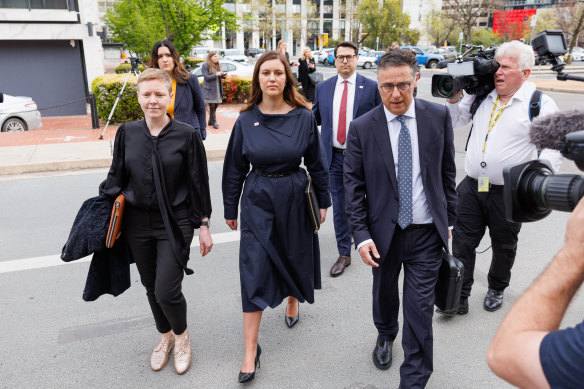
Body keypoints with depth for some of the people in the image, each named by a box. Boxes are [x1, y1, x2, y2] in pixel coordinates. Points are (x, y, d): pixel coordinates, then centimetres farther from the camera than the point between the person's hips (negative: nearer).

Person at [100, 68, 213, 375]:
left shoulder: (186, 135, -7)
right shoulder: (127, 133, 1)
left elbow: (199, 183, -4)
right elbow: (116, 177, 11)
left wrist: (203, 226, -3)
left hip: (174, 224, -3)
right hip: (137, 224, 4)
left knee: (167, 291, -8)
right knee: (151, 288, 15)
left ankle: (181, 336, 24)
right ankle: (165, 337, 41)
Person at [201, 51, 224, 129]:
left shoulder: (218, 65, 13)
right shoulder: (205, 65, -8)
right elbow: (206, 77, -14)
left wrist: (222, 75, -3)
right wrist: (216, 74, -20)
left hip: (217, 89, 7)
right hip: (210, 89, -7)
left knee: (215, 105, 9)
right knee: (212, 106, -5)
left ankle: (210, 121, 21)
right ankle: (214, 122, 2)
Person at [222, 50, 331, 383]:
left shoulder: (304, 117, -5)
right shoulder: (246, 121, -4)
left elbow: (317, 163, 2)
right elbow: (235, 169, 3)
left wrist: (324, 201, 5)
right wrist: (230, 209, 7)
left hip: (295, 197, 1)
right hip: (258, 199, 0)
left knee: (294, 256, 17)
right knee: (254, 269, -1)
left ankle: (294, 301, 51)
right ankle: (251, 350, 9)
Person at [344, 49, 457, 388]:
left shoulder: (439, 116, -3)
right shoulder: (362, 128, -7)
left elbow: (447, 172, 4)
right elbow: (354, 185, -5)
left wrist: (449, 219, 7)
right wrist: (361, 235, -10)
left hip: (427, 233, 0)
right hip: (384, 232, 1)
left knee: (420, 309, 4)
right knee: (384, 293, 22)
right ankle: (386, 336, 54)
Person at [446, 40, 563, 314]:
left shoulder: (540, 103, -7)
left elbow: (554, 146, -8)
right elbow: (453, 122, 17)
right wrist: (454, 98, 1)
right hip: (472, 186, 3)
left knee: (503, 247, 16)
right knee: (462, 243, 5)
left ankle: (496, 289, 40)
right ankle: (460, 296, 19)